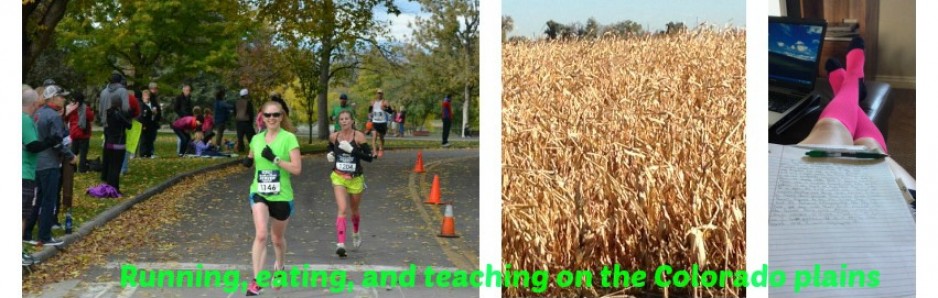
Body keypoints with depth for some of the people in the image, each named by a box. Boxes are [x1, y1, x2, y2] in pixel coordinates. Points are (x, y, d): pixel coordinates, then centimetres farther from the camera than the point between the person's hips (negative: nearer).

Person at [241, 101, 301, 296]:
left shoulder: (289, 138, -9)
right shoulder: (256, 139, 3)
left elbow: (297, 169, -16)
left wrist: (275, 159, -24)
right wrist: (248, 162, 0)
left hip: (281, 196, -1)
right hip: (259, 193, 1)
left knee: (277, 238, 17)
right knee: (261, 235, -19)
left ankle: (279, 267, 47)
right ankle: (256, 281, -18)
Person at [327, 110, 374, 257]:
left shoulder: (359, 136, -9)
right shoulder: (334, 137, 0)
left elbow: (369, 157, -14)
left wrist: (352, 150, -24)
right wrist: (329, 154, 0)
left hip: (356, 178, 0)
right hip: (339, 177, 0)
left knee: (354, 210, 19)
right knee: (342, 209, -18)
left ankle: (356, 233, 50)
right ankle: (340, 244, -25)